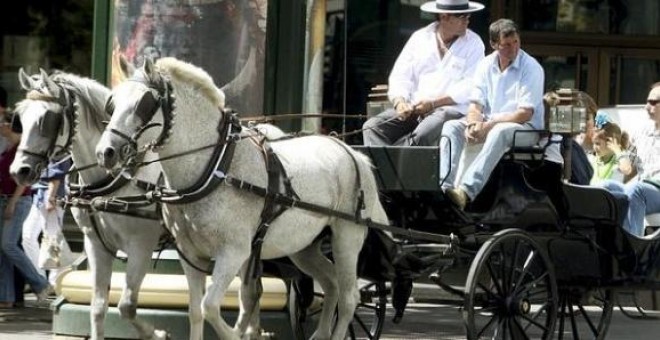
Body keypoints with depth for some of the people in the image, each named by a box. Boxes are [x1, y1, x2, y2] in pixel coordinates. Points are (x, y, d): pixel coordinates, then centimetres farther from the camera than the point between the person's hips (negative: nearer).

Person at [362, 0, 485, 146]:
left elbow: (470, 88, -6)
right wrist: (400, 101, -12)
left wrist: (433, 103, -14)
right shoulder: (420, 38, 15)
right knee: (372, 126, -20)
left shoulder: (473, 43, 4)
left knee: (422, 135, -36)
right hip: (413, 108, 4)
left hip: (452, 109, -4)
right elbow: (400, 76, 10)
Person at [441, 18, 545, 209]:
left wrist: (488, 126, -21)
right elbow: (476, 106, 5)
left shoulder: (531, 68, -9)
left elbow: (525, 114, -15)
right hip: (489, 124, 6)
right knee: (451, 127, -16)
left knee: (500, 132, -39)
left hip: (525, 129, -6)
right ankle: (443, 186, -35)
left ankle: (467, 190, -54)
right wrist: (474, 124, -19)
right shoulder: (486, 65, 8)